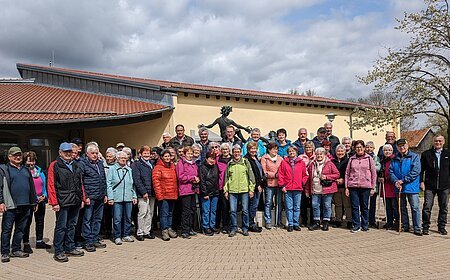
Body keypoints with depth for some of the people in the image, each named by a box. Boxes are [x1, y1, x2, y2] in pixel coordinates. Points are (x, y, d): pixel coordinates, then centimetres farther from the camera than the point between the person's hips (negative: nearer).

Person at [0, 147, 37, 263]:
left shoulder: (26, 170, 17)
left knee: (20, 229, 12)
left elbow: (32, 187, 19)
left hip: (25, 206, 5)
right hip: (10, 206, -5)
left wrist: (34, 202, 17)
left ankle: (16, 250, 22)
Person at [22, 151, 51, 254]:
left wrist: (44, 195, -3)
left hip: (41, 201, 6)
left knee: (40, 221, 14)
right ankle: (26, 244, 12)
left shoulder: (40, 171, 9)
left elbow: (44, 185, 13)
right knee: (27, 222, 3)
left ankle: (40, 241, 26)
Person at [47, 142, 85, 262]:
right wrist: (54, 202, -14)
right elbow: (51, 185, -9)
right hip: (63, 202, -6)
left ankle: (70, 248, 24)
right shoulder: (54, 165, -4)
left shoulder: (75, 165, 16)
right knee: (61, 227, 0)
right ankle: (58, 252, 9)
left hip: (75, 202, 6)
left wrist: (82, 198, 14)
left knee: (72, 226, 14)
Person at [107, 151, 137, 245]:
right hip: (117, 198, -4)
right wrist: (110, 197, -9)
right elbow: (109, 184, -3)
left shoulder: (129, 170, 13)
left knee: (128, 218, 9)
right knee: (117, 219, -2)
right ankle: (117, 237, 9)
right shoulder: (112, 169, 0)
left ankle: (126, 235, 21)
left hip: (128, 198, 4)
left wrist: (134, 196, 12)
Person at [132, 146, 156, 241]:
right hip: (142, 193, -6)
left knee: (150, 213, 9)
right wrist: (143, 192, -15)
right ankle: (140, 233, 5)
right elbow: (137, 180, -10)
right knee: (142, 213, -5)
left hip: (152, 193, 6)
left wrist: (155, 190, 10)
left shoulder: (151, 164, 17)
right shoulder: (137, 165, -3)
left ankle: (147, 231, 18)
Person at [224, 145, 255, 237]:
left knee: (245, 210, 3)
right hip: (232, 191, 1)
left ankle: (245, 228, 16)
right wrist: (226, 190, 8)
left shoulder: (246, 162, 5)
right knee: (232, 210, 1)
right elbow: (226, 178, 13)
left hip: (244, 190, -1)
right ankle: (233, 229, 13)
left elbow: (251, 176, 5)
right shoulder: (229, 164, 10)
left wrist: (251, 189, 0)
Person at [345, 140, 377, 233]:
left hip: (365, 186, -1)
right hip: (353, 186, 1)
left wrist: (373, 187, 0)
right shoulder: (352, 159, 7)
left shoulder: (369, 158, 4)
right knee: (355, 206, 2)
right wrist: (346, 187, 2)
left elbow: (374, 173, 5)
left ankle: (365, 225, 20)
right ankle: (356, 225, 12)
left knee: (364, 207, 7)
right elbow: (347, 173, 8)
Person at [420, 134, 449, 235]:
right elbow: (421, 169, 4)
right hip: (429, 186, -2)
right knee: (427, 207, -3)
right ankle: (425, 227, 6)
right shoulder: (426, 154, 3)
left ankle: (441, 227, 23)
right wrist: (421, 181, -4)